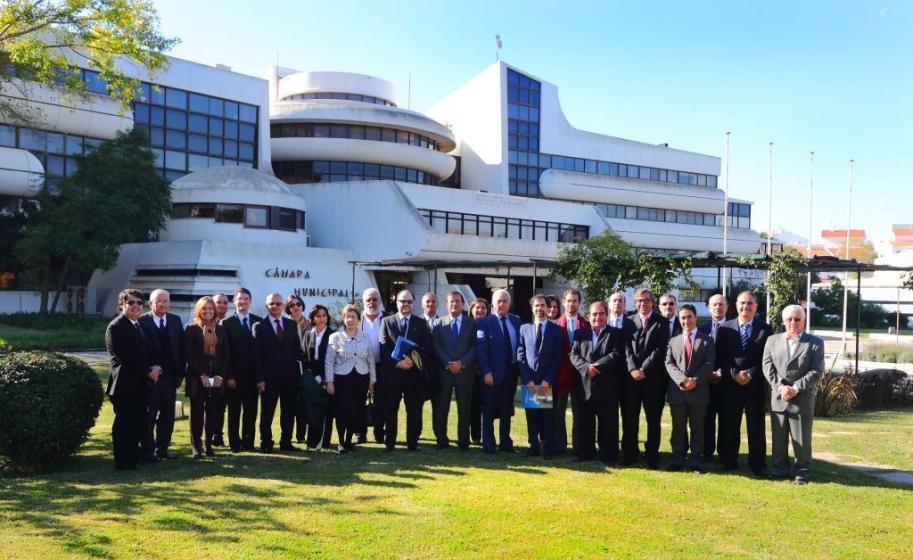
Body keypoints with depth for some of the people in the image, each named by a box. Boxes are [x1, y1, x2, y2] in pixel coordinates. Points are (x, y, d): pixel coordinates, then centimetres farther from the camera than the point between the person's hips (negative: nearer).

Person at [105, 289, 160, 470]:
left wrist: (154, 368, -2)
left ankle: (134, 455, 22)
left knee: (138, 422, 11)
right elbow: (125, 358, -17)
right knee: (124, 423, -1)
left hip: (142, 384, 8)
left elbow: (153, 350, 18)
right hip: (125, 384, -7)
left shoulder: (144, 325, 17)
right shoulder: (115, 327, -9)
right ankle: (123, 461, 6)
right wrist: (148, 371, -14)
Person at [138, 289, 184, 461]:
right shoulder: (142, 321, -6)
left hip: (170, 376, 5)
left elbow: (181, 348, 8)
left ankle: (162, 448, 23)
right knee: (149, 416, 4)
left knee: (167, 415, 12)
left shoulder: (175, 320, 8)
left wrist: (180, 373, 3)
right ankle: (148, 451, 12)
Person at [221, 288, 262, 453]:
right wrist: (229, 376, -10)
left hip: (253, 375, 2)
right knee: (234, 411, 6)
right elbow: (225, 352, -4)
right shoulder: (227, 323, 0)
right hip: (235, 376, -2)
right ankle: (235, 443, 14)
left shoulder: (259, 322, 7)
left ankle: (248, 442, 16)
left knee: (251, 411, 7)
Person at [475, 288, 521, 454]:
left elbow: (521, 345, 7)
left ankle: (505, 443, 22)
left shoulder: (516, 321, 7)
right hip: (493, 372, -3)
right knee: (489, 409, 5)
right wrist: (486, 372, -15)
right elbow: (481, 349, -9)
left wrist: (521, 369, 0)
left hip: (511, 371, 4)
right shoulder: (485, 322, -4)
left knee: (506, 409, 12)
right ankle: (488, 444, 14)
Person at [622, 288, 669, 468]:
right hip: (632, 375, 2)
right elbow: (627, 347, 3)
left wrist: (644, 369, -12)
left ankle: (652, 455, 12)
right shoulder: (630, 321, 11)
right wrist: (632, 369, -11)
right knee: (629, 416, 4)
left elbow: (660, 349, -6)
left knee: (654, 418, 3)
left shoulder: (661, 322, 2)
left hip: (653, 376, -2)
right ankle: (629, 453, 14)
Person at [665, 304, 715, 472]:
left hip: (699, 391, -2)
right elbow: (669, 364, 3)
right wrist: (682, 379, -14)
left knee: (697, 428, 4)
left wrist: (695, 380, -16)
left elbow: (709, 364, -2)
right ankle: (677, 460, 13)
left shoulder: (707, 340, 8)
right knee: (678, 428, 6)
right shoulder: (673, 341, 14)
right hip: (677, 391, 2)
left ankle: (696, 461, 9)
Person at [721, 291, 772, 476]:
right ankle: (729, 461, 15)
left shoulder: (765, 329, 3)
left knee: (756, 426, 5)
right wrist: (734, 373, -11)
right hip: (730, 384, 1)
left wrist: (750, 374, -11)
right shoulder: (726, 327, 6)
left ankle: (757, 464, 13)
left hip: (756, 385, -1)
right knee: (729, 425, 4)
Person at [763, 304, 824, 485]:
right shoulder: (772, 340, 11)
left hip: (803, 398, -2)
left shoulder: (815, 343, 4)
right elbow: (767, 367, 3)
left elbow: (816, 371, -5)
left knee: (802, 438, 2)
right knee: (778, 437, 8)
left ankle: (803, 472, 14)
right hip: (778, 397, 3)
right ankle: (780, 469, 20)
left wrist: (796, 388, -14)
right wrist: (780, 387, -11)